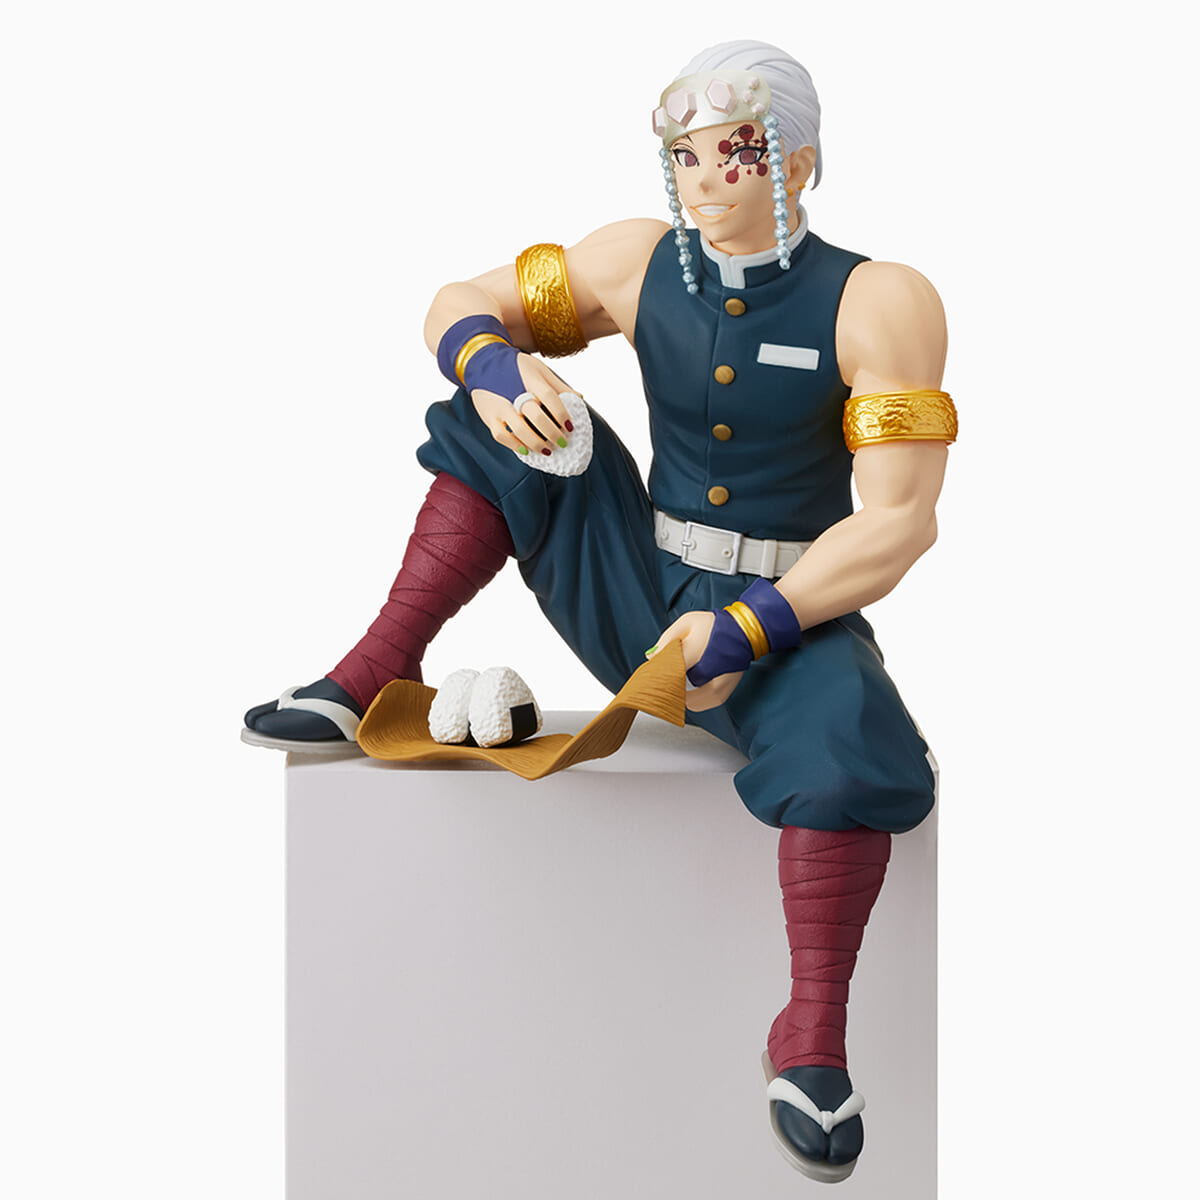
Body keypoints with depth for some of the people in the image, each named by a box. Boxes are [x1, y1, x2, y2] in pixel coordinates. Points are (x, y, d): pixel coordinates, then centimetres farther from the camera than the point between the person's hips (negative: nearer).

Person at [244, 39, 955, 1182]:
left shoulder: (879, 303, -10)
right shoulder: (638, 261, 1)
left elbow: (899, 520, -16)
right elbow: (460, 307, 8)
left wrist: (747, 631, -23)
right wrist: (491, 366, -18)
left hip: (787, 620, -3)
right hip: (638, 603, 4)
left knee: (852, 743, -36)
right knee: (499, 423, -9)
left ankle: (811, 1036, -19)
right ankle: (372, 678, -9)